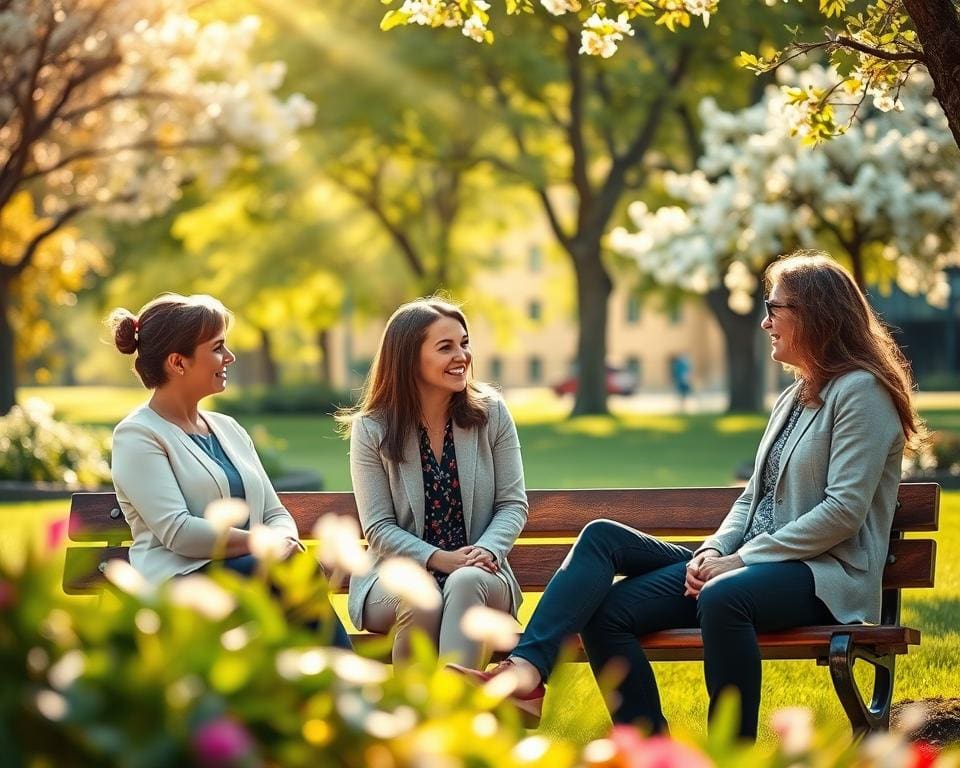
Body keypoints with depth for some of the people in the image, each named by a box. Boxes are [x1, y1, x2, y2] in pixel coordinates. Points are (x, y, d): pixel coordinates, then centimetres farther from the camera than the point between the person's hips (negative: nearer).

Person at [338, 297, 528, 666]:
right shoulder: (371, 429, -1)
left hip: (478, 575, 1)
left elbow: (513, 503, 3)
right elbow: (379, 528, -4)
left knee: (466, 582, -35)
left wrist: (487, 551, -17)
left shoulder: (491, 412, 4)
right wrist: (441, 559, -19)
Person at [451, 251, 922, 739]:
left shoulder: (860, 391, -5)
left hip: (825, 574, -8)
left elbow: (844, 511, -15)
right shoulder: (793, 398, 23)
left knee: (721, 597, -40)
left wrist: (742, 558, -15)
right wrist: (714, 550, 0)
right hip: (758, 565, 8)